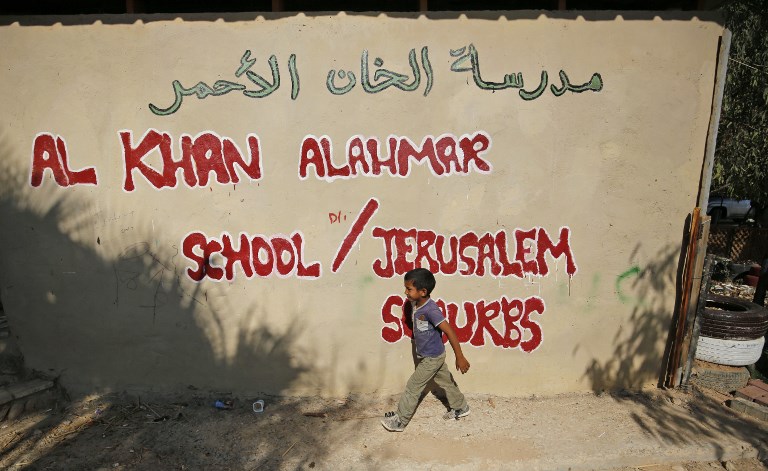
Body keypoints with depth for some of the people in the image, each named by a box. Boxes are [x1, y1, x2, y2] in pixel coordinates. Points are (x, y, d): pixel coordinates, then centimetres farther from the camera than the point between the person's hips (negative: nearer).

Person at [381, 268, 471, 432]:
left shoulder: (431, 310, -31)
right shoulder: (415, 304, -6)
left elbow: (450, 332, -30)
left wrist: (460, 357, -29)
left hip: (432, 358, -8)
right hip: (426, 355, 8)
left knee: (413, 387, 2)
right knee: (446, 381, 23)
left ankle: (400, 421, 16)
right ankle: (461, 408, 41)